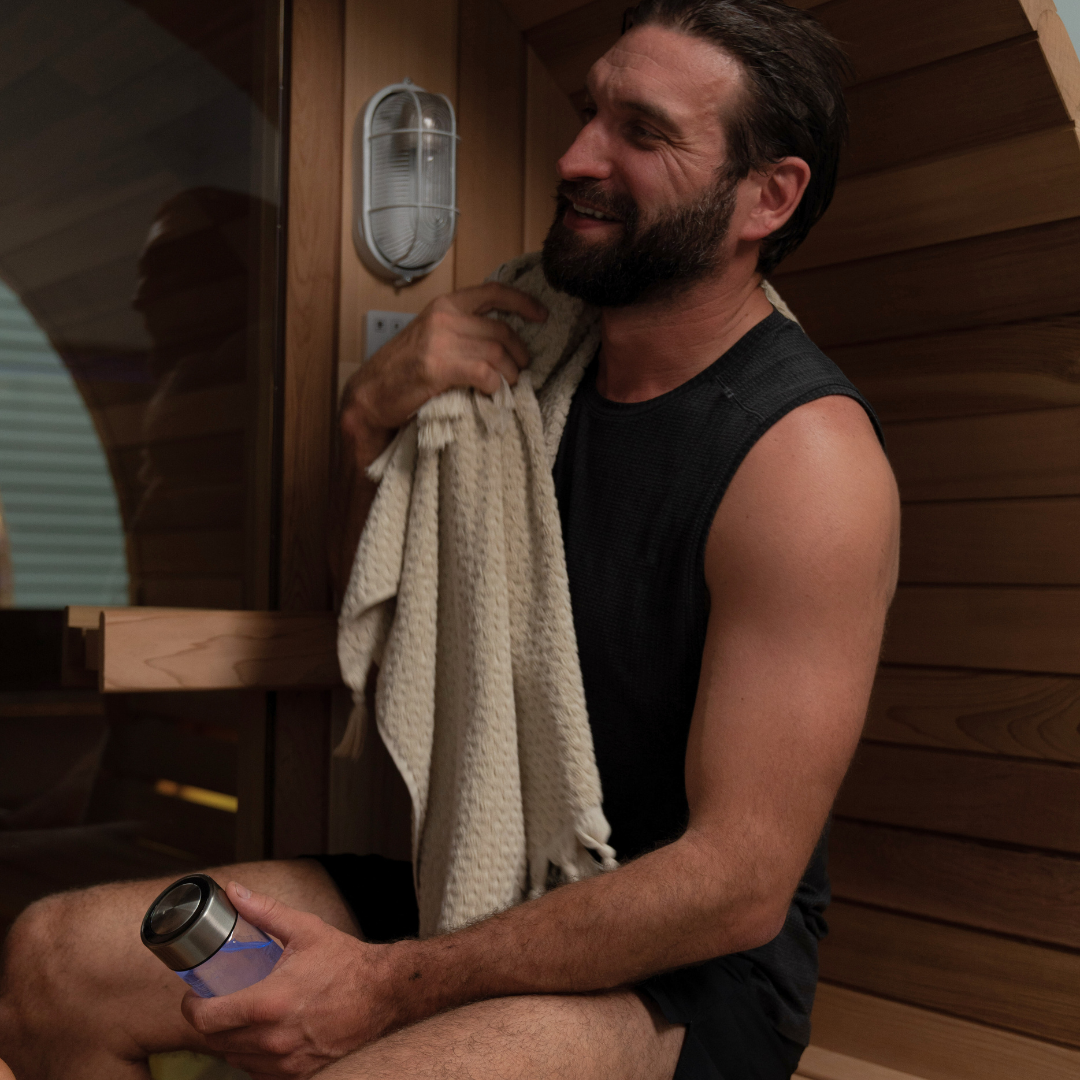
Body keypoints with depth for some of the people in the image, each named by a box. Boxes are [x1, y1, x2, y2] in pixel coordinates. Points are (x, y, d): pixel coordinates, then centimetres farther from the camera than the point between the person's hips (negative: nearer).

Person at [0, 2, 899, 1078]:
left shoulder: (805, 456, -20)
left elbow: (739, 885, -22)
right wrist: (375, 418, -5)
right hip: (509, 895, 7)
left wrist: (390, 985, -22)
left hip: (694, 963, -6)